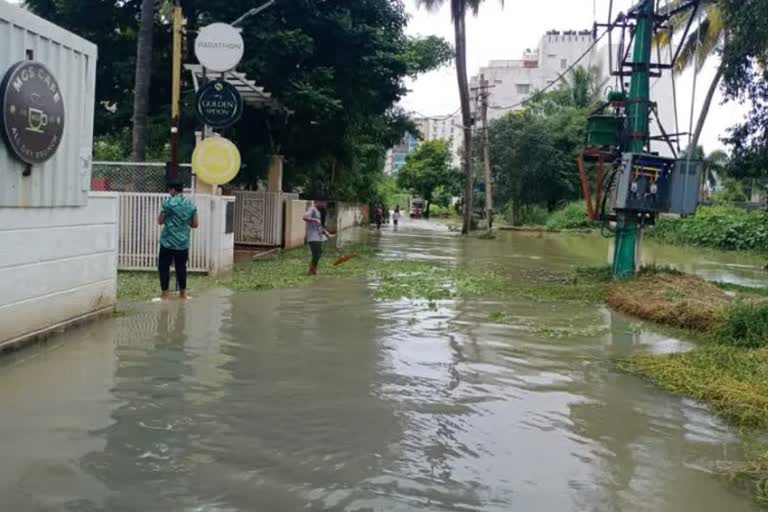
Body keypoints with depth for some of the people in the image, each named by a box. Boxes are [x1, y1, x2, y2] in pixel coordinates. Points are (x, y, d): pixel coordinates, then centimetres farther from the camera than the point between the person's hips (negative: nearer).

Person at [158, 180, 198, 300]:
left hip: (168, 241, -4)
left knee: (164, 267, 4)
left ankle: (164, 294, 4)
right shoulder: (191, 205, 4)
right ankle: (182, 293, 16)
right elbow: (195, 224, 8)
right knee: (181, 267, 12)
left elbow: (160, 221, -2)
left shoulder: (168, 203, -9)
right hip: (183, 242, 4)